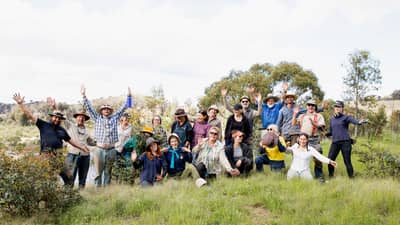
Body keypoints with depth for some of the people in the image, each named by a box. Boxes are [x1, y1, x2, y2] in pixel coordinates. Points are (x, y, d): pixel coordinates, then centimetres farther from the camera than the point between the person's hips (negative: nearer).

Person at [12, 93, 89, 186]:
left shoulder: (62, 130, 17)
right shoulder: (43, 125, 6)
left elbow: (70, 140, 27)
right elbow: (30, 115, 1)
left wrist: (81, 147, 25)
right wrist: (20, 103, -7)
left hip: (59, 157, 4)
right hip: (47, 157, -4)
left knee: (69, 178, 3)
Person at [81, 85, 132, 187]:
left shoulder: (115, 118, 11)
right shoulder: (97, 118, 10)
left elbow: (124, 107, 10)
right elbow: (89, 107, 6)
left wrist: (129, 96, 2)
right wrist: (84, 95, -2)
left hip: (111, 150, 1)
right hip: (100, 149, -1)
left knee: (108, 172, 8)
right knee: (98, 173, 1)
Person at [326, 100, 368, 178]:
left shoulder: (346, 117, 2)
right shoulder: (332, 119, 18)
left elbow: (354, 121, -19)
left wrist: (360, 122, -41)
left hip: (345, 142, -4)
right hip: (335, 142, 4)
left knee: (347, 161, -3)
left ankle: (351, 177, 9)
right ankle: (331, 176, 13)